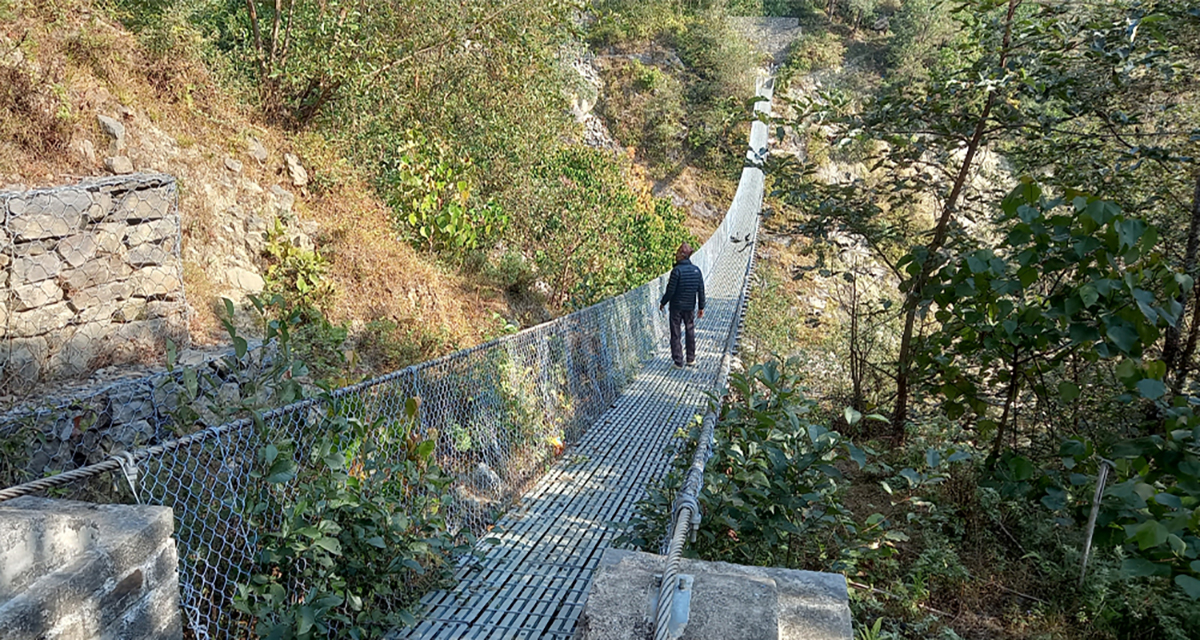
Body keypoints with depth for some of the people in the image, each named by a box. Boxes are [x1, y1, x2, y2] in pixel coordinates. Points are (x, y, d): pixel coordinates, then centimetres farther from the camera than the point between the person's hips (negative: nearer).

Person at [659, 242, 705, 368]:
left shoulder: (677, 270, -17)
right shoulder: (697, 270, -1)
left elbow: (670, 290, -15)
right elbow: (701, 291, 3)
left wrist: (662, 303, 0)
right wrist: (701, 307, 11)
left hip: (676, 307, -5)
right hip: (690, 307, 5)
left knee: (675, 334, 5)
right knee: (690, 332, 17)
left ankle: (678, 362, 8)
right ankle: (691, 359, 25)